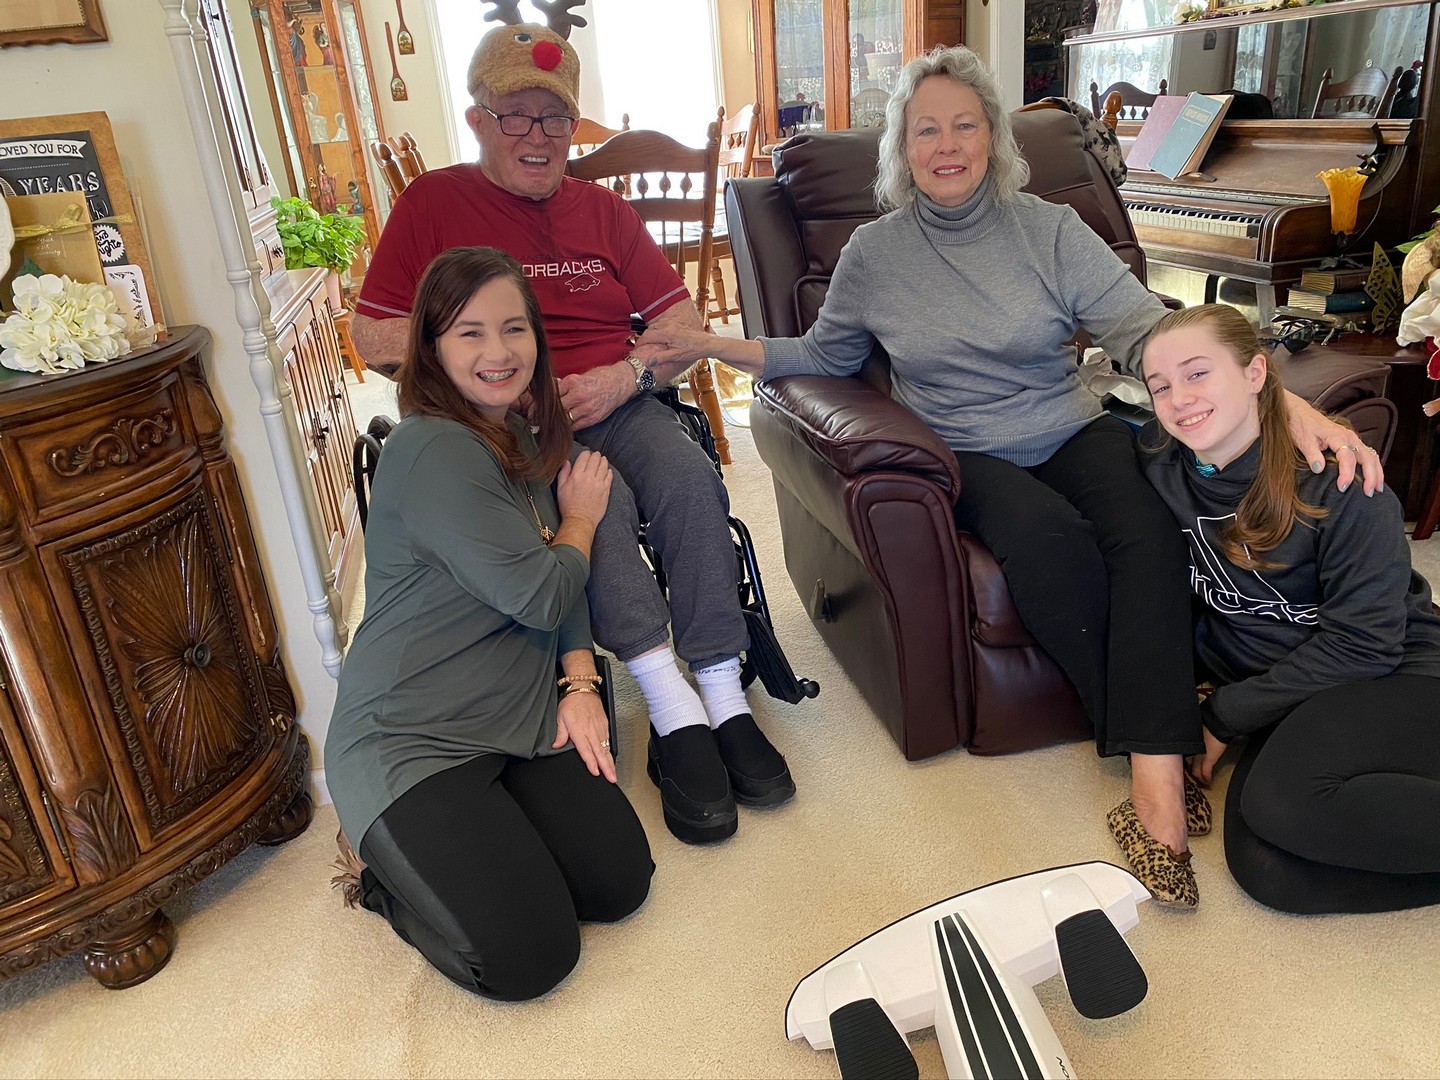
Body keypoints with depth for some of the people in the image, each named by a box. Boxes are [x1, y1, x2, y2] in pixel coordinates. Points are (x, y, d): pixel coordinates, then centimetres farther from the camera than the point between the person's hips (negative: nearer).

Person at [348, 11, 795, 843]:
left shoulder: (604, 210, 16)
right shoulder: (433, 203, 6)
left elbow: (684, 321, 11)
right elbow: (374, 337, 0)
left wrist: (624, 375, -9)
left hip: (615, 402, 3)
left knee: (690, 476, -28)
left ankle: (725, 701, -24)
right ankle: (671, 706, -30)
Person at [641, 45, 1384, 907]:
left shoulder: (1049, 230, 1)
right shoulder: (874, 253, 5)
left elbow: (1150, 328, -8)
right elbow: (824, 356, 16)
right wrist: (711, 345, 4)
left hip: (1073, 433, 1)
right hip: (966, 457, -1)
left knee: (1148, 525, -32)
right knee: (1049, 538, -34)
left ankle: (1157, 780, -31)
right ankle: (1169, 732, -16)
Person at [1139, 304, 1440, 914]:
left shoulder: (1339, 480, -14)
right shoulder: (1161, 467, -2)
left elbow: (1360, 644, -14)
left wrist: (1224, 717, -14)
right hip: (1289, 700, 5)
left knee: (1283, 803, -35)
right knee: (1264, 869, -24)